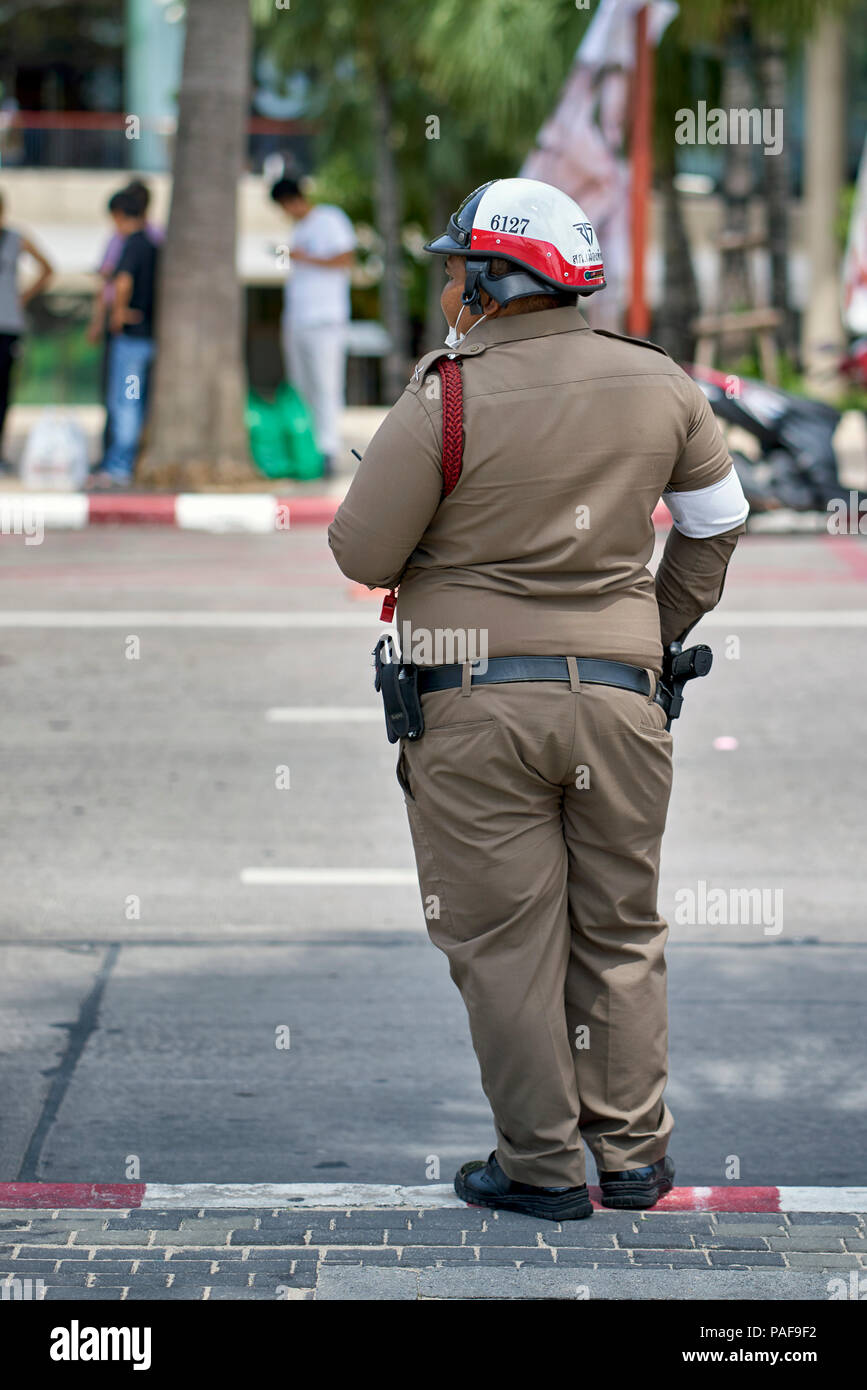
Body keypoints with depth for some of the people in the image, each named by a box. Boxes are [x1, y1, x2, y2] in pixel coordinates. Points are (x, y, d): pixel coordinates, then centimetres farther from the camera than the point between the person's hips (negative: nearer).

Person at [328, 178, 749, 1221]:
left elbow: (362, 554, -6)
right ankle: (632, 1154, 19)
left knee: (505, 941, 5)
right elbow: (716, 521, 15)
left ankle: (541, 1166, 9)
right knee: (620, 932, 15)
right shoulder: (656, 385, 3)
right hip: (618, 694, 4)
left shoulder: (447, 400, -12)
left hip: (476, 704, -4)